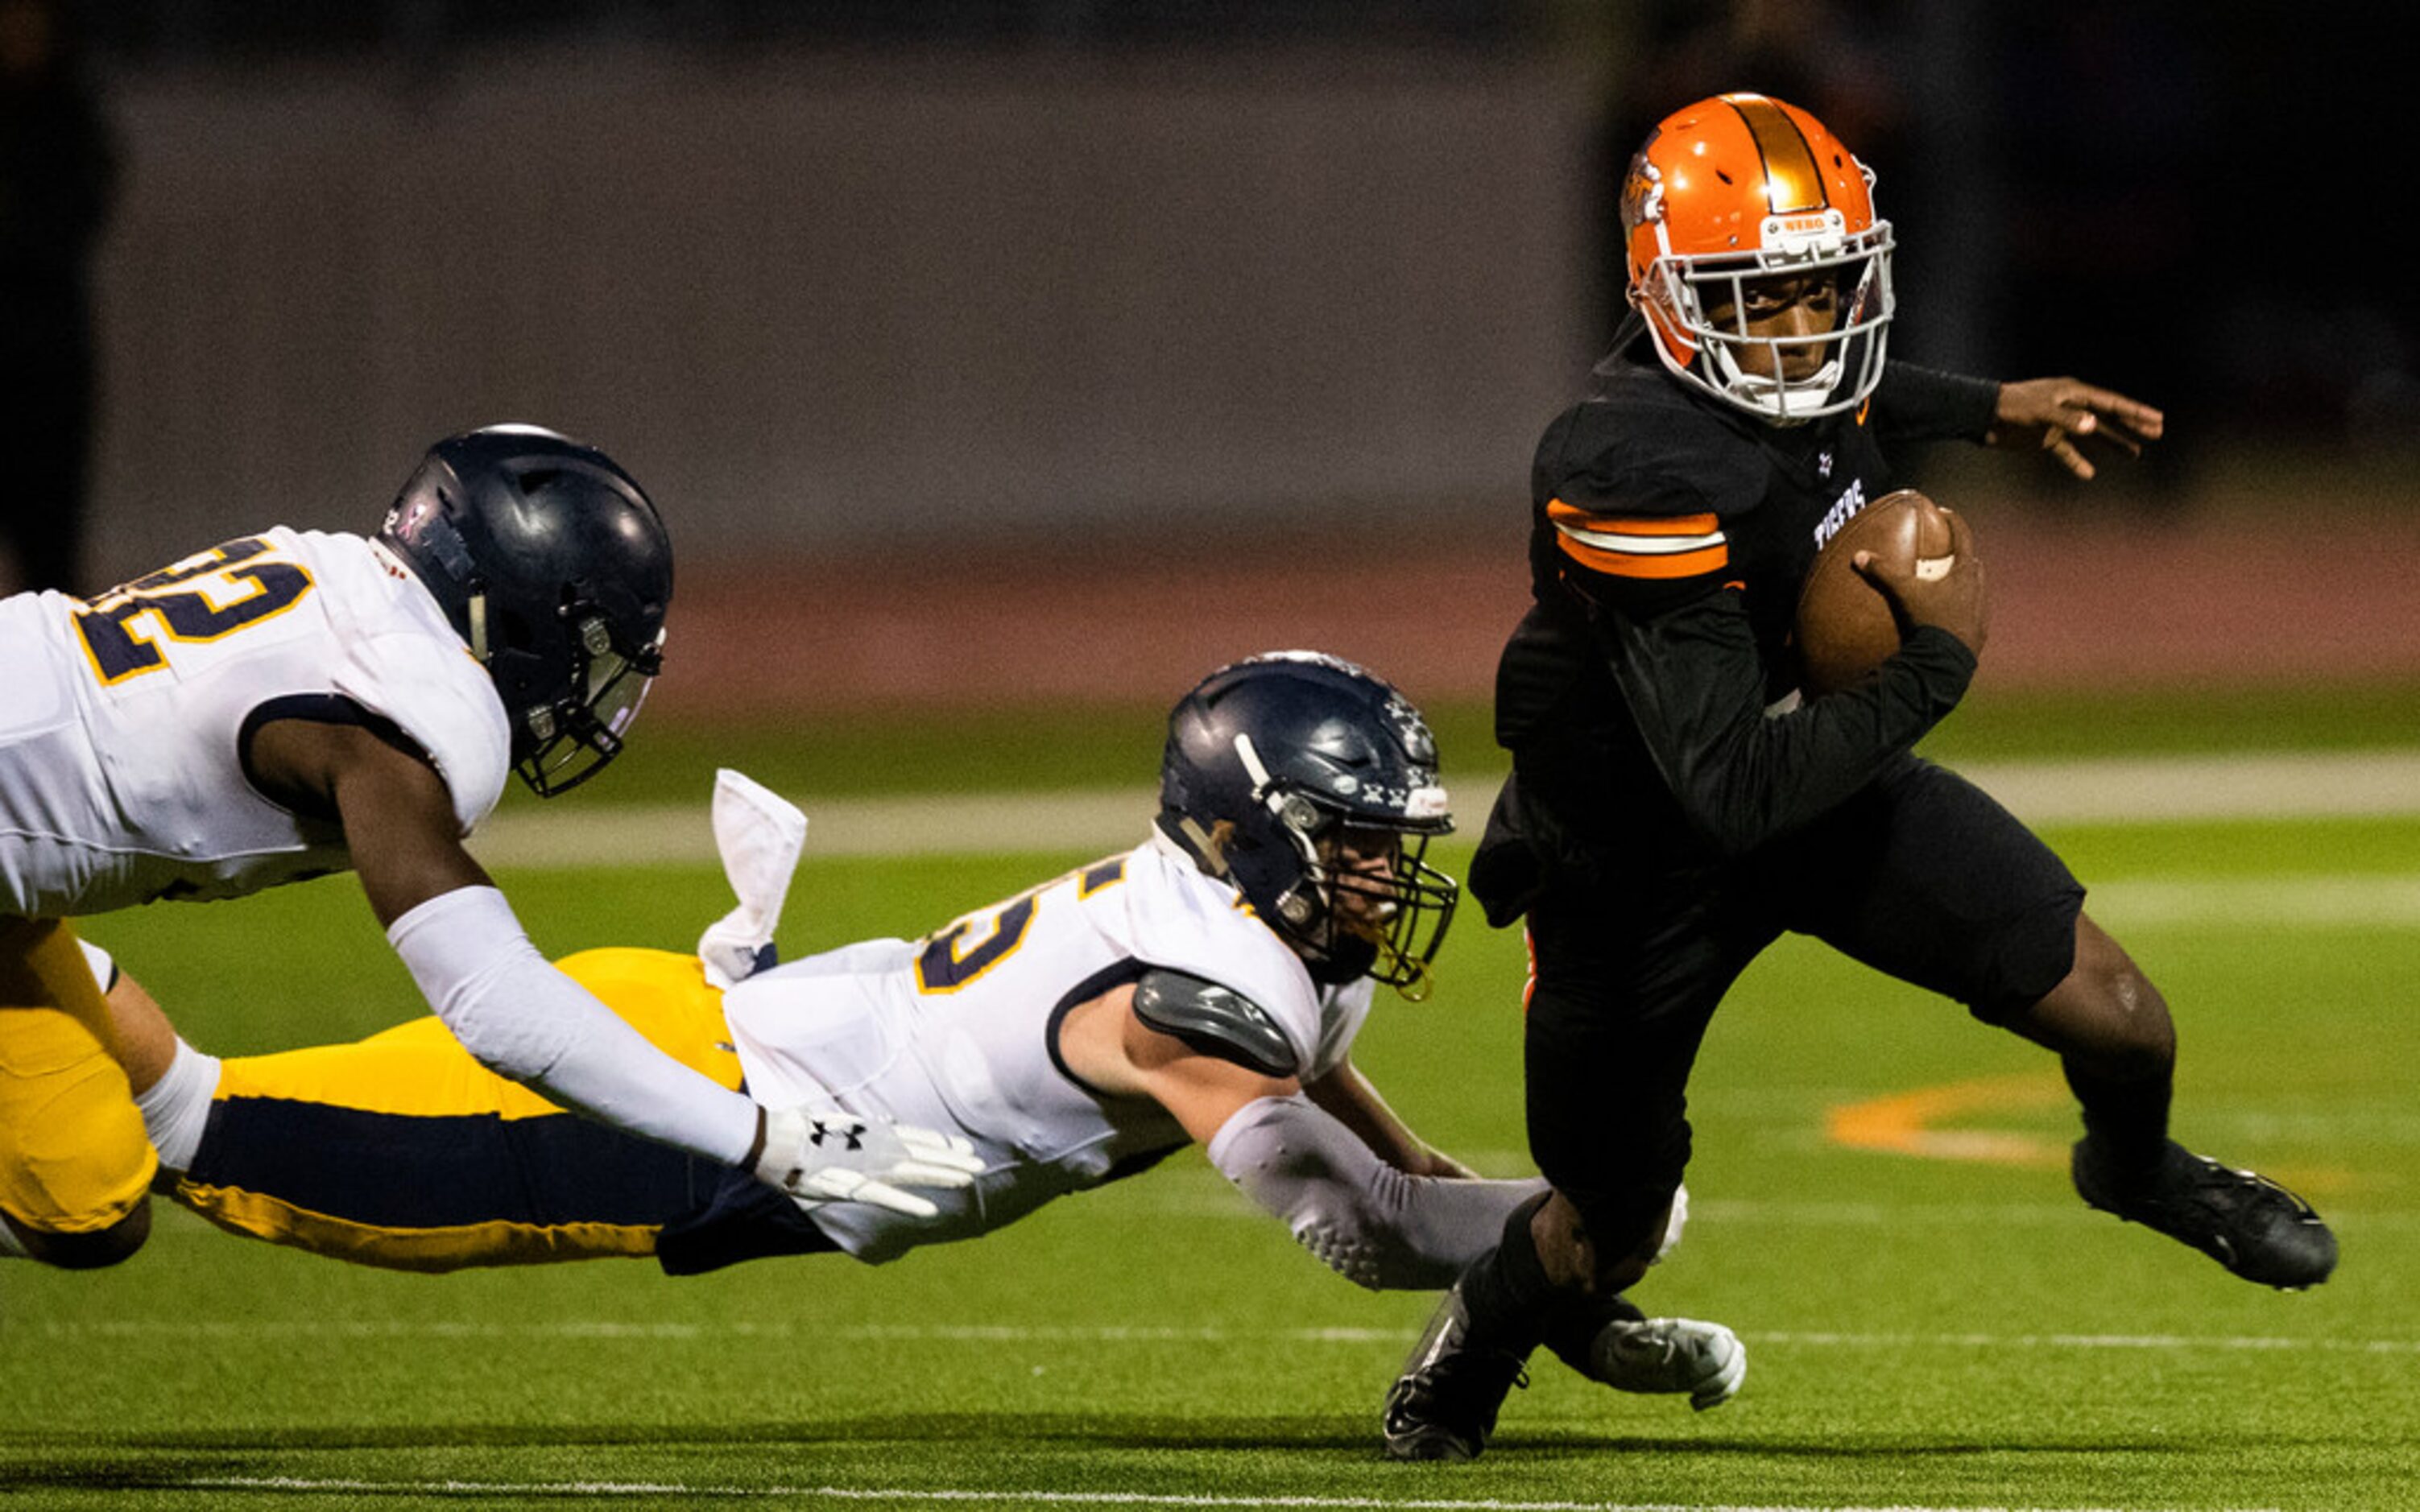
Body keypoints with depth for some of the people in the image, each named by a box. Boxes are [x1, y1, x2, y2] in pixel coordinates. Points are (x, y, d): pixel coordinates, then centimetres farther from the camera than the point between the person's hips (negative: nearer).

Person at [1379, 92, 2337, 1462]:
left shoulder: (1813, 370, -14)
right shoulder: (1646, 485, -38)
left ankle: (2136, 1166, 33)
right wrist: (1940, 659, -31)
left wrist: (1987, 411, 9)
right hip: (1648, 866, -6)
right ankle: (1469, 1352, 48)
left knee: (2121, 1023, -5)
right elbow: (1737, 794, -39)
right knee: (1608, 1243, 11)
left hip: (1834, 776, 6)